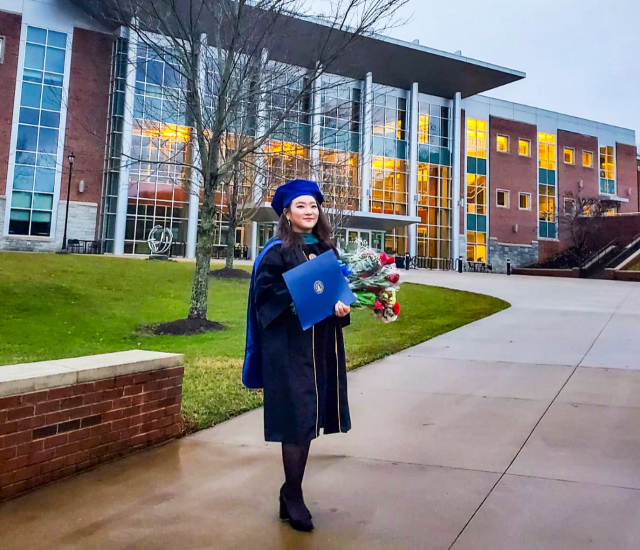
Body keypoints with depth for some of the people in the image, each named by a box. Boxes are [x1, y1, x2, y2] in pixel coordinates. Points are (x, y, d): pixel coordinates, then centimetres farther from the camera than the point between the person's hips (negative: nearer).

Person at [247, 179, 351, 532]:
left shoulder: (327, 249, 12)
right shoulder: (277, 252, -5)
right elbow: (264, 291, -12)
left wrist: (343, 307, -7)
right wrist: (296, 301, -22)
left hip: (323, 344, 6)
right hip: (290, 346, -6)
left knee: (310, 414, 12)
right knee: (296, 416, -4)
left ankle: (292, 492, 29)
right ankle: (292, 499, 14)